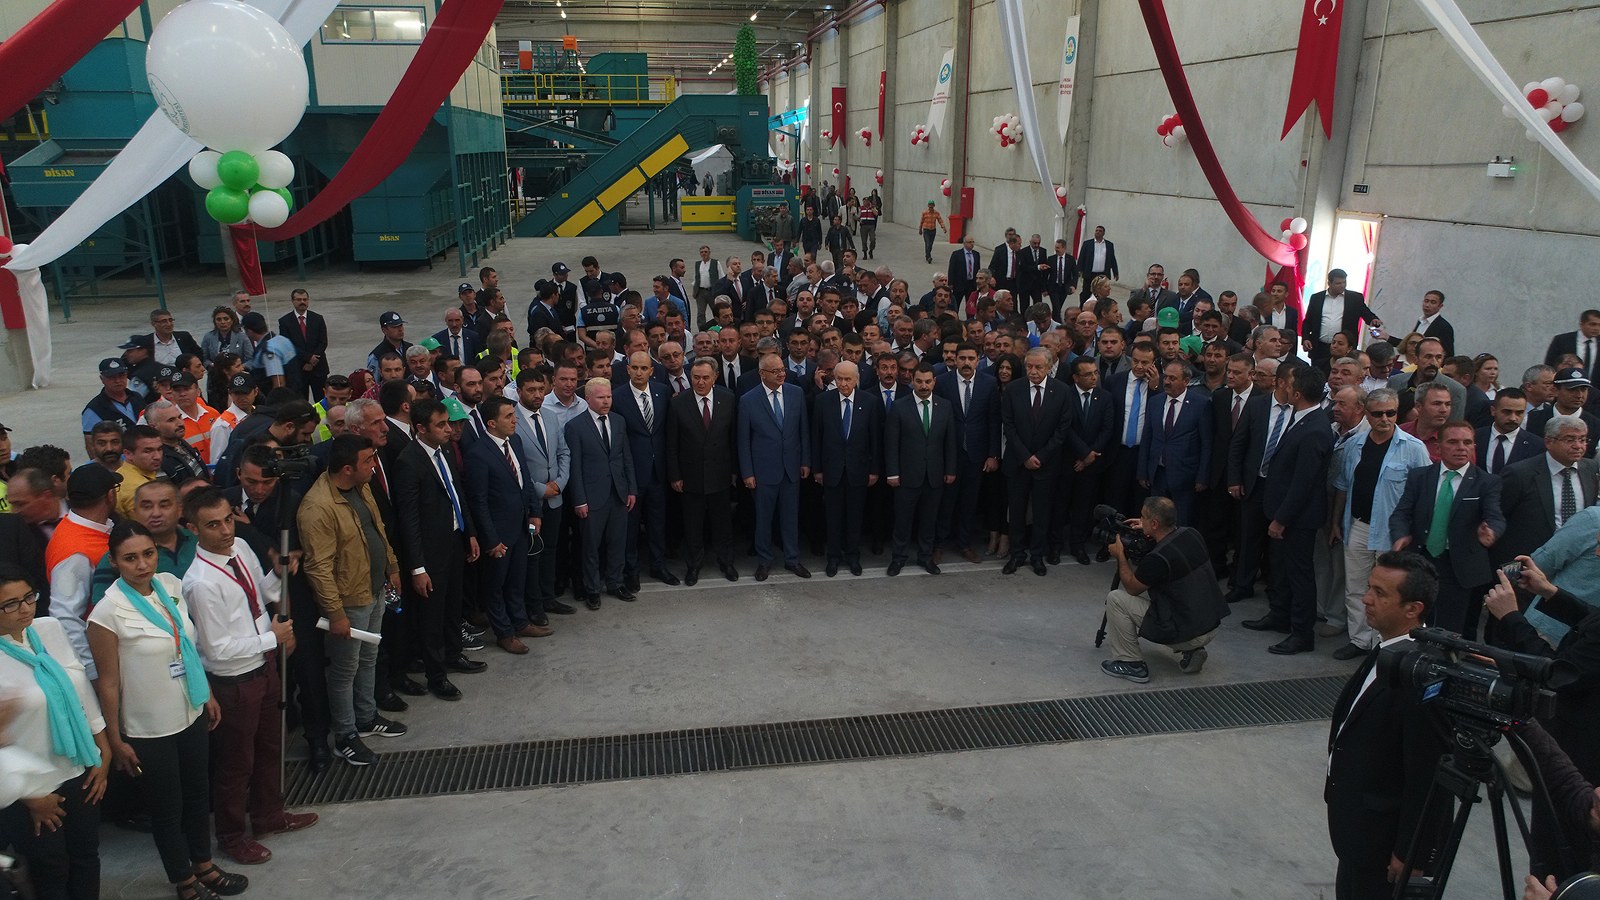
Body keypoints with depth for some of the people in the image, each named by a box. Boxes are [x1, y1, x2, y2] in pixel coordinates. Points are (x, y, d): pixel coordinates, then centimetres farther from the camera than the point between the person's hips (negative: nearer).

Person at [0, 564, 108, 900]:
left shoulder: (51, 629, -3)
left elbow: (83, 689, 6)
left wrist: (103, 755, 7)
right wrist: (30, 797, -10)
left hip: (81, 772, 4)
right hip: (33, 788, -4)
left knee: (86, 857, 18)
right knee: (51, 872, 15)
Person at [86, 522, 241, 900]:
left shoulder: (171, 585, -5)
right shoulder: (108, 612, -21)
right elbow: (108, 682, -14)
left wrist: (208, 695, 13)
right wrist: (115, 741, -9)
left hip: (191, 715, 5)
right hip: (148, 730, -5)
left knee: (198, 794, 22)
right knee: (166, 808, 14)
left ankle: (204, 865, 43)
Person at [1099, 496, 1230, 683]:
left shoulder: (1158, 559, -25)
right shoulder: (1191, 534, -2)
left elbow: (1132, 587, -5)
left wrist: (1120, 555, 6)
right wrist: (1148, 533, 17)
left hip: (1188, 632, -8)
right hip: (1212, 625, 8)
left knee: (1116, 599, -2)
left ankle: (1132, 664, 8)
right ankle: (1190, 651, 16)